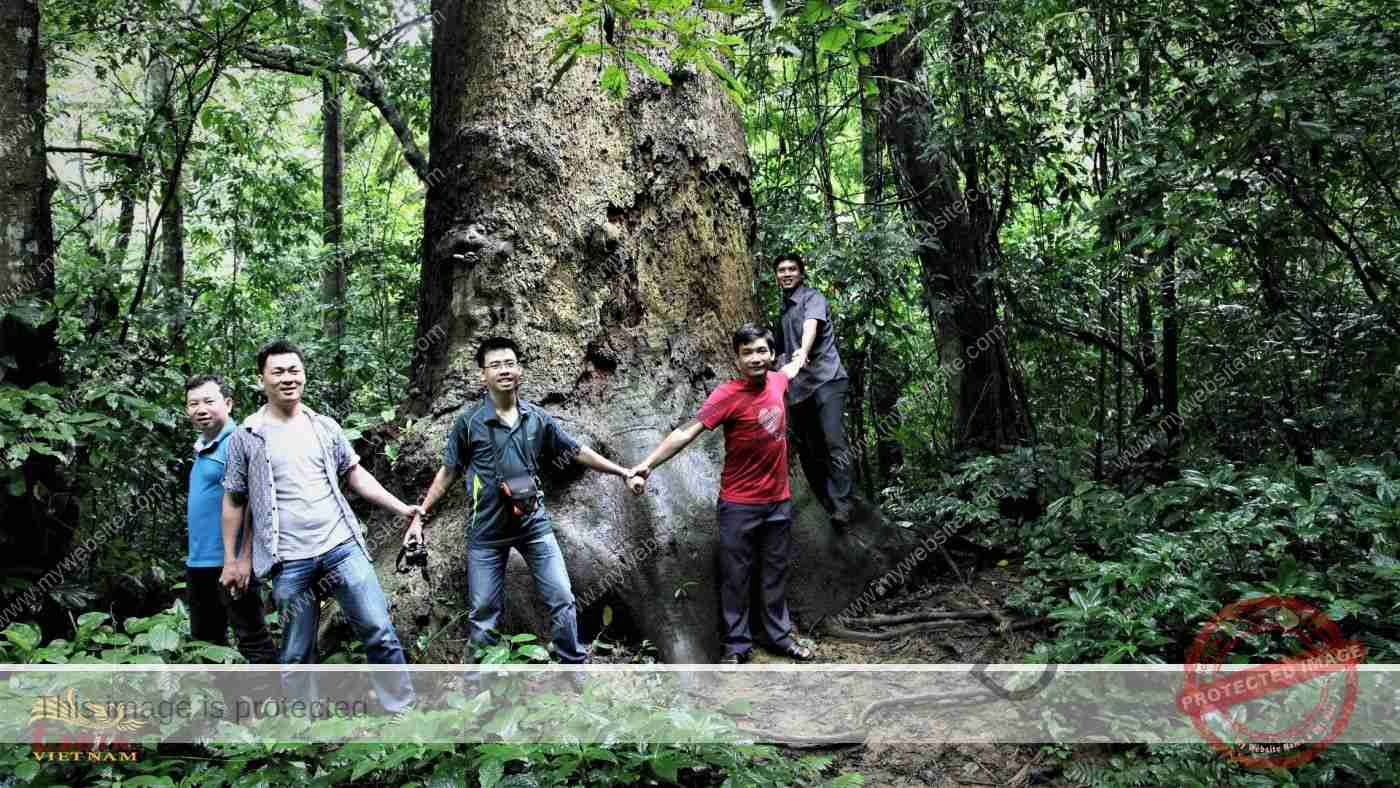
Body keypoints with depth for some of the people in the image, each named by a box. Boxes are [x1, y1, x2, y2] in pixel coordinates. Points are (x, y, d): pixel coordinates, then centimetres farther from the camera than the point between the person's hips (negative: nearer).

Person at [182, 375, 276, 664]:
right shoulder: (203, 448, 14)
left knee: (253, 642, -4)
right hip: (198, 563, 10)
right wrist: (194, 555, 20)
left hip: (229, 564, -10)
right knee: (204, 642, 19)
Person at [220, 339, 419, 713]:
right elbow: (233, 501, 7)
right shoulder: (246, 436, 1)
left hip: (342, 546, 2)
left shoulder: (325, 426, 8)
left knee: (380, 633, 0)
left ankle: (403, 712, 12)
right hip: (290, 562, -2)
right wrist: (231, 560, 6)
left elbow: (355, 474, 15)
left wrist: (400, 507, 7)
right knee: (296, 655, 8)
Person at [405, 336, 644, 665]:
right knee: (484, 612, 6)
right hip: (486, 530, -2)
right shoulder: (469, 422, -7)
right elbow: (448, 471, 1)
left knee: (562, 598, 3)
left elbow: (577, 452, 7)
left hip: (533, 523, 2)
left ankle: (573, 664, 19)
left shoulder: (538, 418, -1)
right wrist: (420, 516, -2)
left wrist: (624, 473, 7)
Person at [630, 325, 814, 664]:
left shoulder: (776, 381, 0)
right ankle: (737, 645, 17)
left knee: (776, 574, 17)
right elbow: (687, 431, -27)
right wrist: (648, 463, -38)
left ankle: (780, 636, 30)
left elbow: (790, 370, 27)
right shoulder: (727, 396, -18)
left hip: (779, 501, 5)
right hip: (739, 506, -5)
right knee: (736, 577, 5)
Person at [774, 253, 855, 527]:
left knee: (834, 443, -17)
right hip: (798, 387, 8)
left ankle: (841, 508, -20)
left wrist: (803, 352, -43)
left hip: (826, 379, -8)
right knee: (807, 451, 7)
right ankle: (827, 506, 16)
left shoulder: (813, 298, -2)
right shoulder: (783, 310, 20)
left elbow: (811, 324, -25)